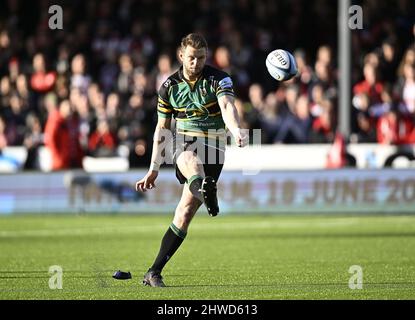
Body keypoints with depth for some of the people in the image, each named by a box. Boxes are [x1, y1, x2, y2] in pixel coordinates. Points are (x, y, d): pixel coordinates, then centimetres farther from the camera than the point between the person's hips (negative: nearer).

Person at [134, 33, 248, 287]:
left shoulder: (219, 79, -3)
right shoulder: (170, 86, 6)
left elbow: (227, 107, -24)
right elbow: (163, 128, 14)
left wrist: (237, 131, -46)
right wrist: (154, 168, 13)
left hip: (213, 145, -1)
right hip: (184, 143, 1)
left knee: (186, 211, -6)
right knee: (191, 162, -39)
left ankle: (154, 272, 2)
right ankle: (205, 190, -77)